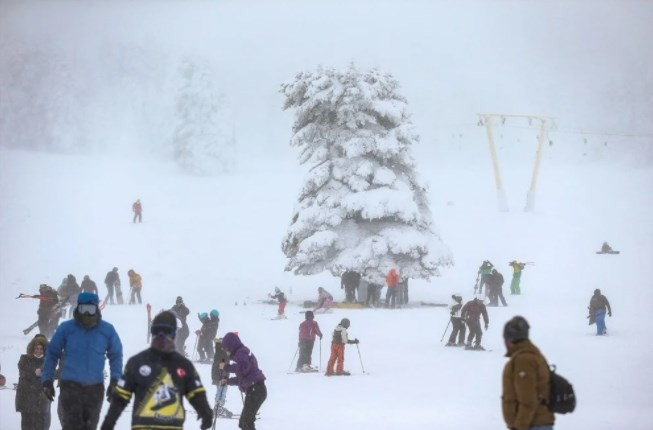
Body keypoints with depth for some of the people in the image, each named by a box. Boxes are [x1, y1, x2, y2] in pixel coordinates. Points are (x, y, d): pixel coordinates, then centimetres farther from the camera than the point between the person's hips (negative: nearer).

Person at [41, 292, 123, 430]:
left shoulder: (107, 330, -1)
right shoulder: (66, 328, -4)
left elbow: (116, 355, 10)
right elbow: (52, 354, 5)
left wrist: (115, 380, -2)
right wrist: (47, 380, 1)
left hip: (95, 387, 2)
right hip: (70, 385, -2)